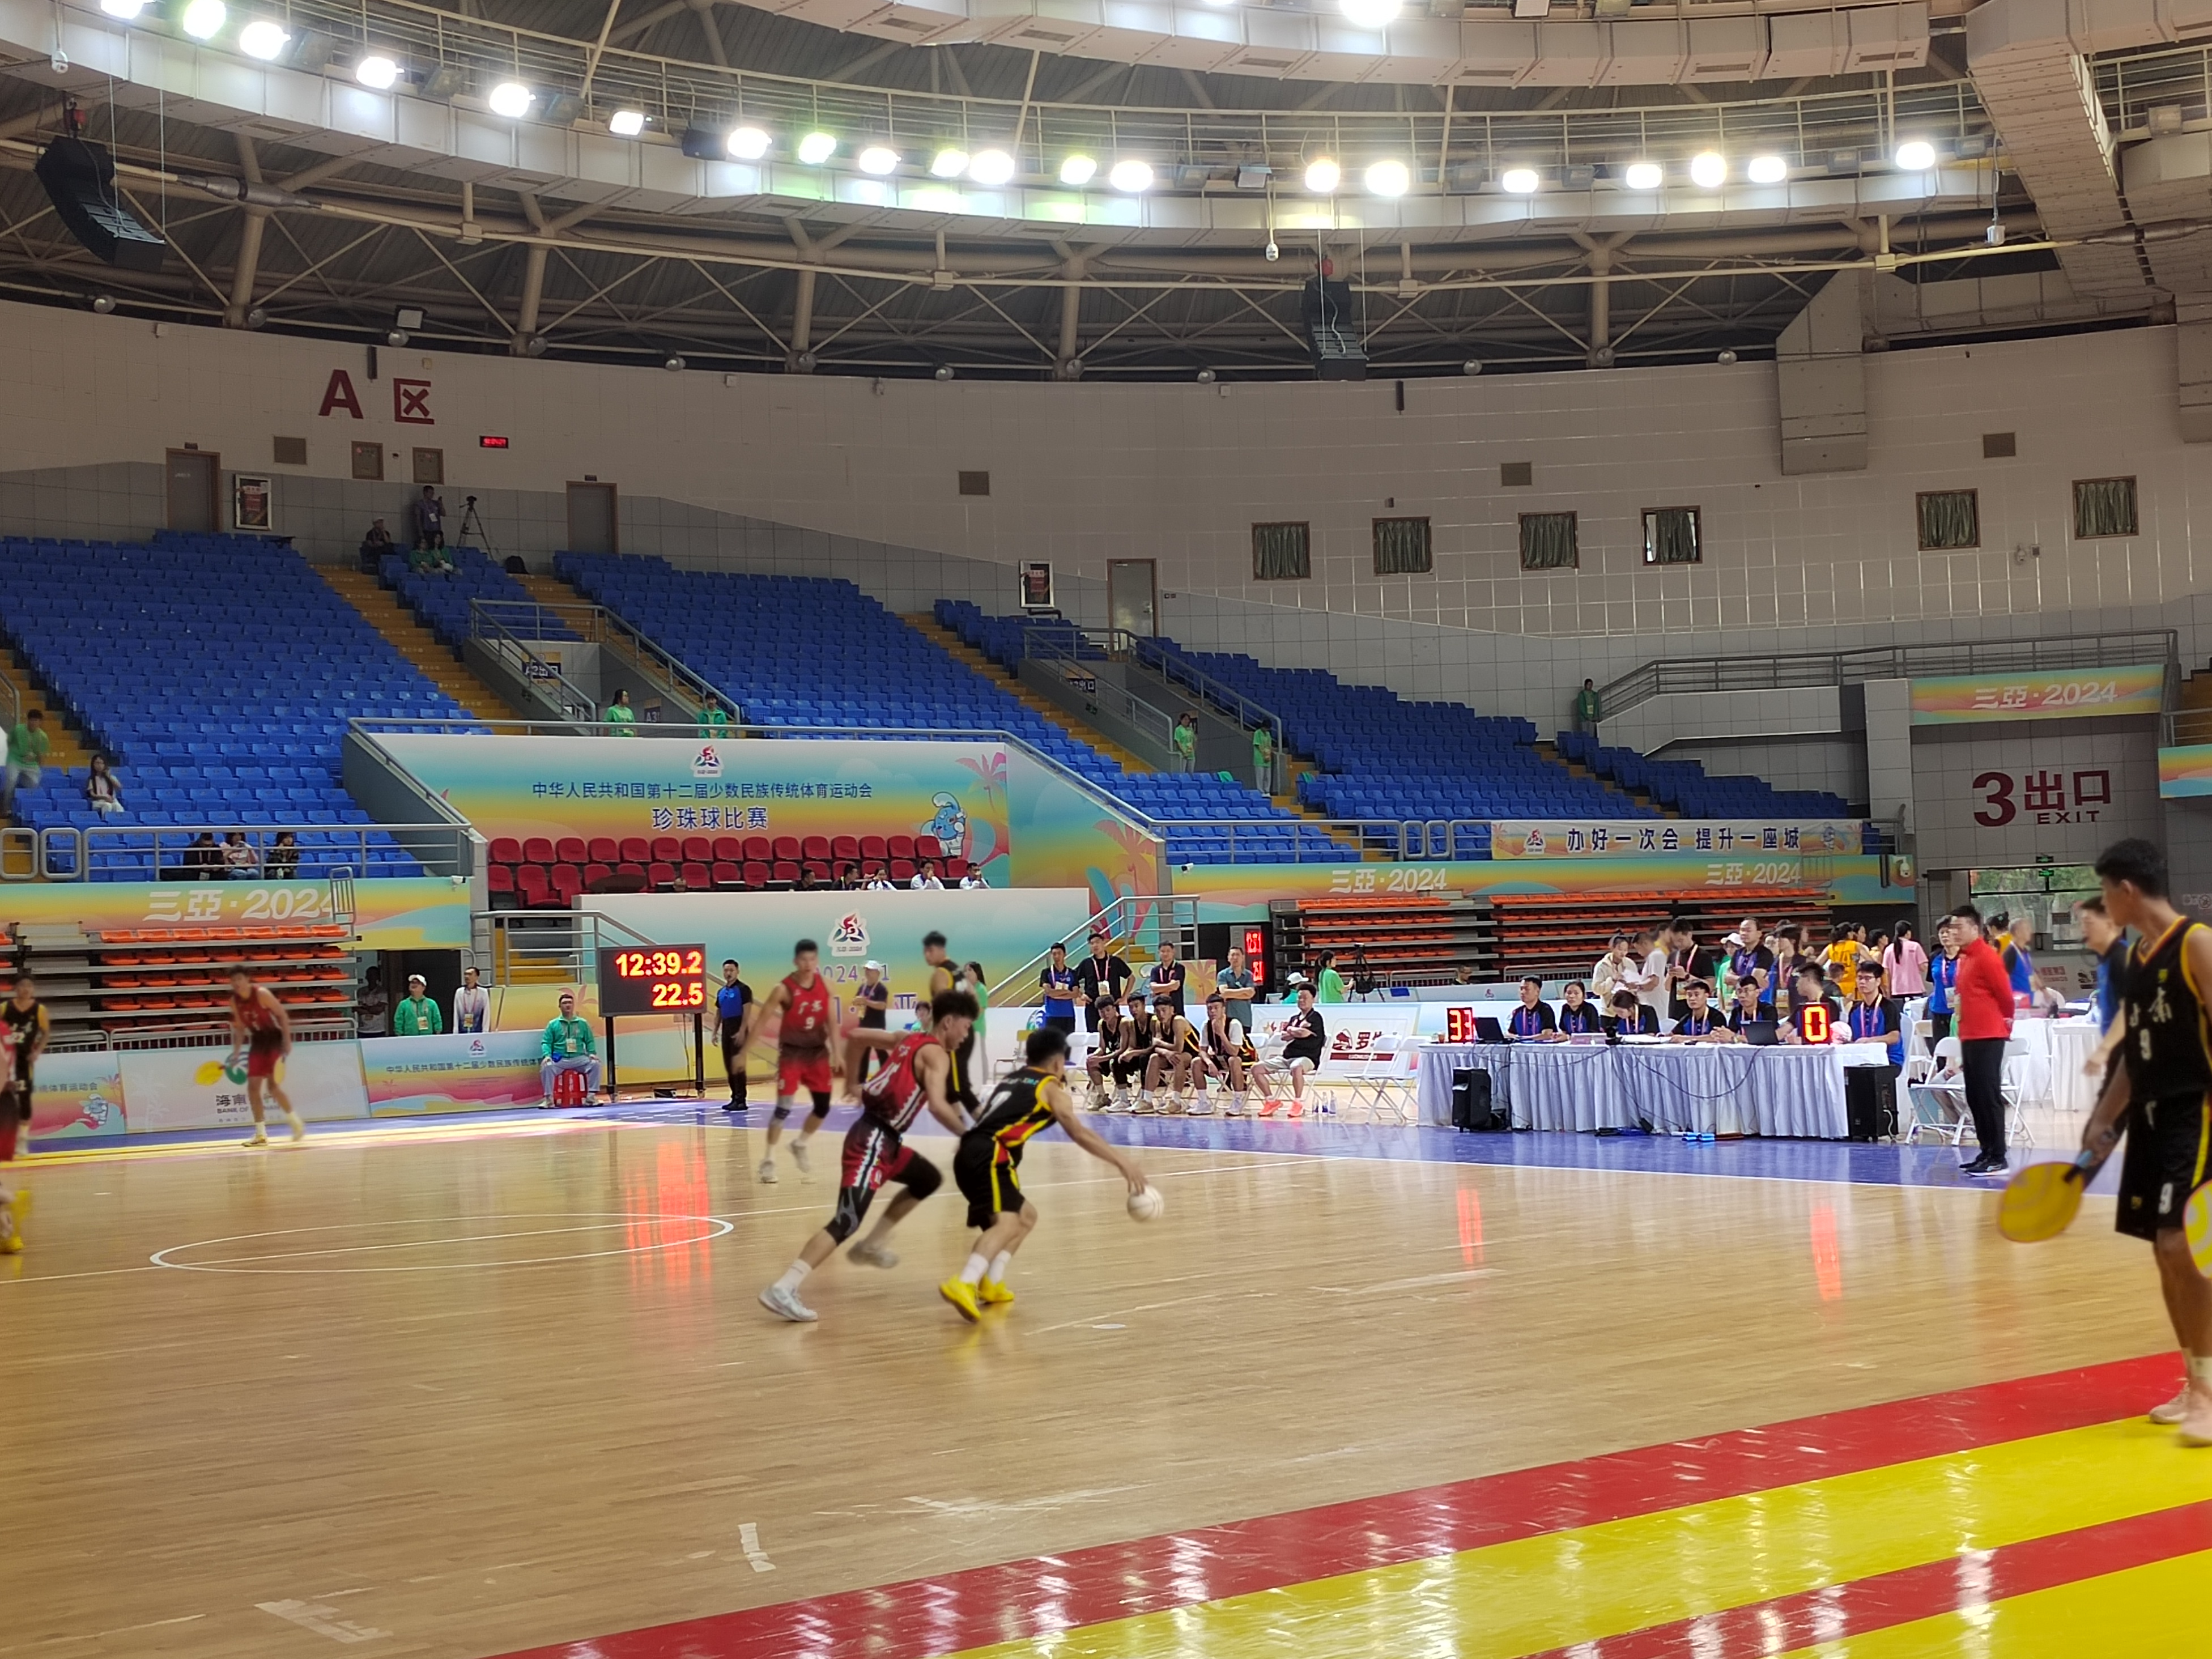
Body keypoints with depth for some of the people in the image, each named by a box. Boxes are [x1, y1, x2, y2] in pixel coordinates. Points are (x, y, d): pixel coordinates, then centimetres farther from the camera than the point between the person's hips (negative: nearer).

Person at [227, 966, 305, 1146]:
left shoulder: (261, 994, -17)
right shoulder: (234, 1001, 1)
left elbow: (282, 1015, -13)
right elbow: (240, 1028, 12)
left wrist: (287, 1041, -19)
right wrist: (236, 1053, 5)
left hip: (274, 1039, -7)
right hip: (257, 1042, 7)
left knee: (273, 1084, -15)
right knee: (253, 1086, -1)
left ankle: (296, 1123, 2)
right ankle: (261, 1134, 3)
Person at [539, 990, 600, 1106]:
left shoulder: (582, 1023, 13)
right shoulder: (553, 1024, 10)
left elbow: (589, 1041, 13)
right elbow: (546, 1042, 5)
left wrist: (592, 1053, -6)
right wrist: (547, 1055, -13)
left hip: (579, 1058, 1)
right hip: (560, 1059, -1)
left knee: (595, 1064, -24)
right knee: (547, 1066, -32)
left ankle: (591, 1096, -17)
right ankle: (548, 1098, -25)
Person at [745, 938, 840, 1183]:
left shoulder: (825, 985, -3)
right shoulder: (784, 989, -16)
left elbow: (831, 1020, 5)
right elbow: (760, 1021, -12)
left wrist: (836, 1052, 1)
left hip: (818, 1052, 5)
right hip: (792, 1053, -5)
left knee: (823, 1107, 7)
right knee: (784, 1107, -10)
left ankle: (799, 1144, 33)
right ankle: (768, 1159, 1)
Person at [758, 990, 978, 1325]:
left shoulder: (909, 1039, 16)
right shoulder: (936, 1054, -9)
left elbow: (857, 1035, 24)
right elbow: (938, 1105, -25)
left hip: (883, 1139, 10)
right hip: (872, 1142, -10)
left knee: (929, 1180, 29)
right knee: (846, 1223, -20)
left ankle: (872, 1244, 28)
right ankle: (784, 1288, -32)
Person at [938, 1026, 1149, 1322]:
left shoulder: (1013, 1081, 28)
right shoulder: (1051, 1088, 7)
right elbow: (1079, 1133, -3)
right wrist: (1122, 1161, -2)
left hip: (969, 1155, 8)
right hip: (989, 1157, -8)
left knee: (1026, 1216, 24)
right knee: (1007, 1222, -23)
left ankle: (991, 1284, 9)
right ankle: (963, 1284, -46)